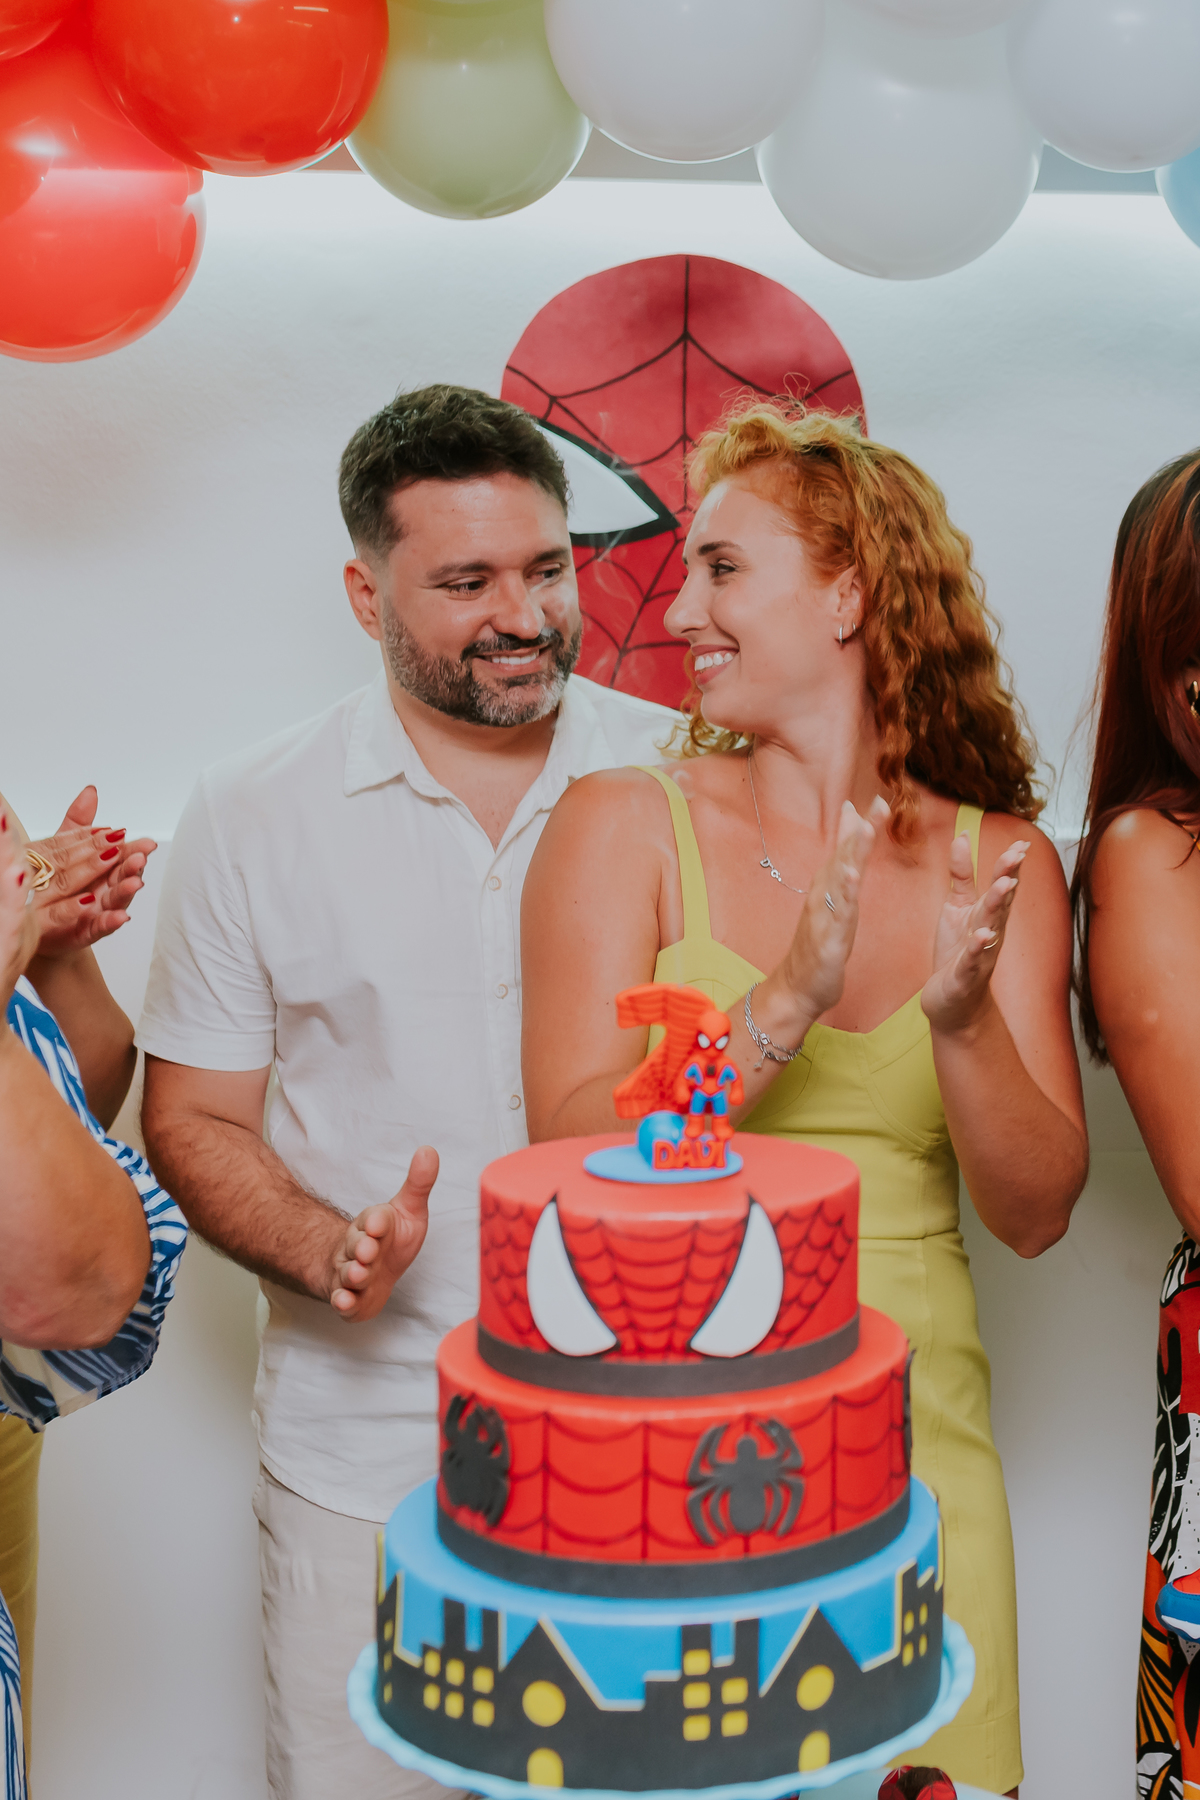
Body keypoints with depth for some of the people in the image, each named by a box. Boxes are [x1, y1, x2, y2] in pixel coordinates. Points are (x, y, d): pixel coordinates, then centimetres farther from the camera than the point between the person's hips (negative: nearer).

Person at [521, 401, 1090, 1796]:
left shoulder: (1000, 862, 1)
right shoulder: (625, 825, -4)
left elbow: (1036, 1213, -2)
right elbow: (574, 1159, -13)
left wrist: (965, 1022, -20)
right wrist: (784, 1004, -25)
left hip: (913, 1443, 2)